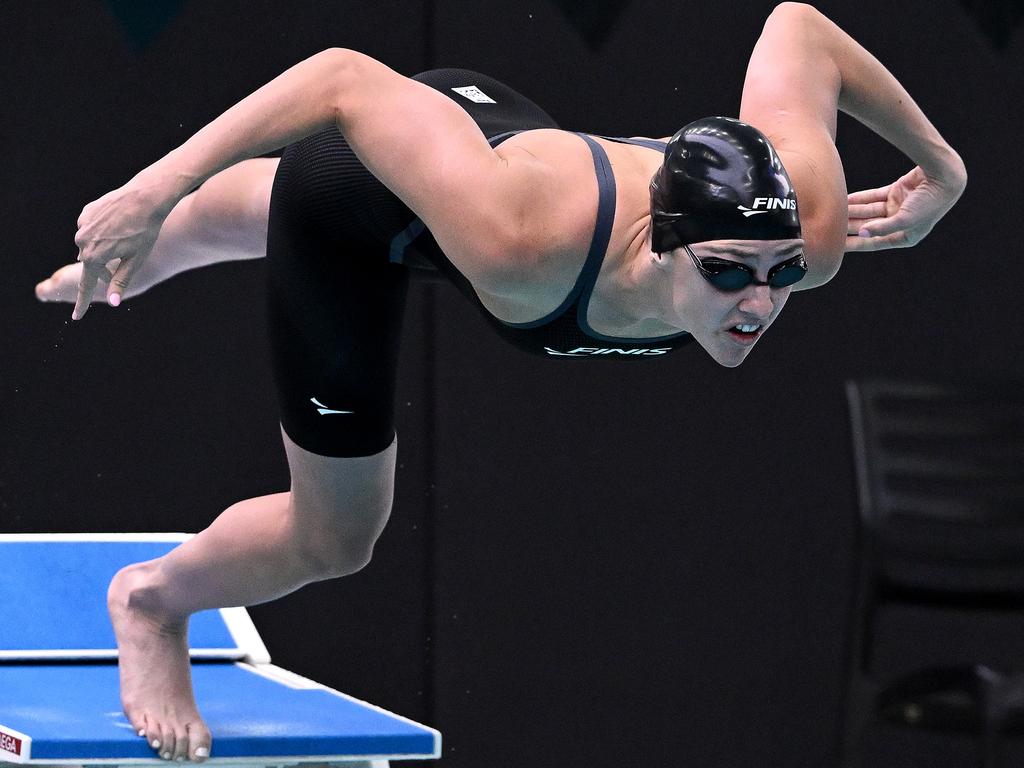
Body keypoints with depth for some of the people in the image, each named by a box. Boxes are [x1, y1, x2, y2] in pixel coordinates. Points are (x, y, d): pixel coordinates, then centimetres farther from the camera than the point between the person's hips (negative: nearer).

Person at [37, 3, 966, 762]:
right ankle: (153, 601, 41)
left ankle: (125, 268, 73)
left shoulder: (808, 225, -37)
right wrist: (155, 188, -44)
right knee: (334, 538, 8)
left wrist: (938, 162, -8)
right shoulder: (521, 243, -52)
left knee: (260, 212, 39)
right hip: (355, 195, -6)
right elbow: (349, 79, -44)